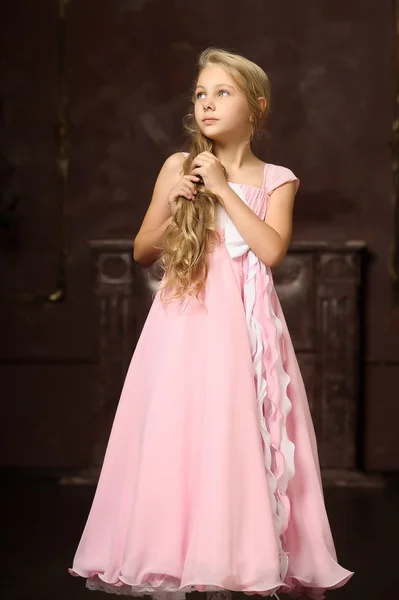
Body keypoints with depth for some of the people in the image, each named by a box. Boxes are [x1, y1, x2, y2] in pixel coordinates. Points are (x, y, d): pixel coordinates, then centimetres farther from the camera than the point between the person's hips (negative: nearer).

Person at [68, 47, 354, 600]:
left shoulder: (275, 181, 7)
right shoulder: (179, 169, 8)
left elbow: (271, 249, -10)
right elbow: (142, 252, 13)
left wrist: (224, 190, -8)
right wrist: (171, 208, -4)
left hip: (244, 325, 0)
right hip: (185, 321, 1)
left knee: (240, 443, -4)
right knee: (177, 443, -2)